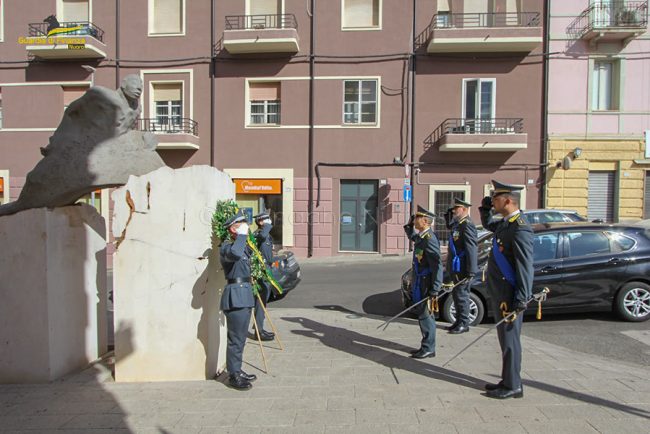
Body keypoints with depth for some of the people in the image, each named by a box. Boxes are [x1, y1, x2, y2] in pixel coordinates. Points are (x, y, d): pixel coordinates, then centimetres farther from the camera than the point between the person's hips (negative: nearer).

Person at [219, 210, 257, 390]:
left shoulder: (241, 245, 16)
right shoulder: (227, 246, -13)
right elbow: (234, 253, -36)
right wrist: (242, 235, -24)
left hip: (244, 295, 10)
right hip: (235, 296, -10)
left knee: (240, 338, 17)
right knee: (236, 339, -2)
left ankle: (237, 371, 28)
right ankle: (233, 376, 9)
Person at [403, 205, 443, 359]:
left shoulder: (429, 239, -20)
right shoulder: (421, 236, 8)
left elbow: (437, 265, -24)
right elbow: (411, 236, 34)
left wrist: (434, 289, -25)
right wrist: (409, 225, 15)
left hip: (425, 284, -10)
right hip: (419, 282, 10)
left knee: (425, 315, 0)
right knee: (422, 314, 16)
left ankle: (428, 349, 11)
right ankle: (426, 347, 28)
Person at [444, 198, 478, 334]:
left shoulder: (467, 225, -17)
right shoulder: (458, 223, 12)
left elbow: (472, 249, -22)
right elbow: (449, 225, 34)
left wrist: (471, 271, -25)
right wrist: (448, 214, 14)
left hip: (462, 268, -9)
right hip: (455, 268, 9)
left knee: (461, 295, -2)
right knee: (456, 294, 15)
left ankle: (464, 324, 8)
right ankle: (459, 321, 26)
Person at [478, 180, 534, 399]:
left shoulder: (519, 228, -19)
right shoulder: (505, 223, 9)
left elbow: (525, 268, -22)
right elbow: (487, 225, 33)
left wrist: (521, 301, -22)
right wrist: (484, 208, 13)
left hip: (510, 297, -9)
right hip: (500, 295, 10)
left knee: (510, 340, 1)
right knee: (505, 339, 17)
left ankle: (513, 386, 14)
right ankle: (508, 381, 29)